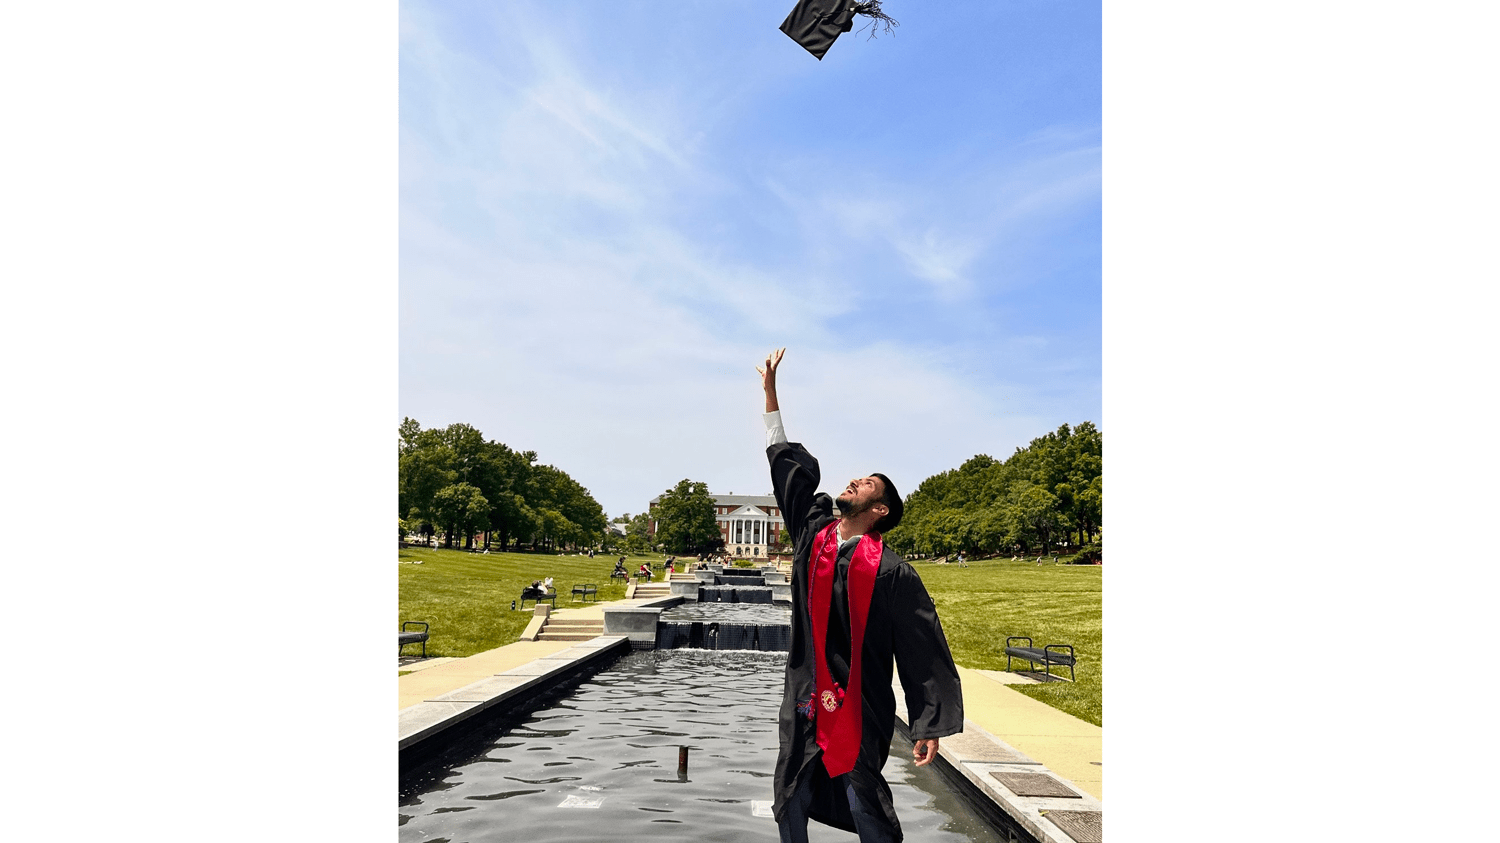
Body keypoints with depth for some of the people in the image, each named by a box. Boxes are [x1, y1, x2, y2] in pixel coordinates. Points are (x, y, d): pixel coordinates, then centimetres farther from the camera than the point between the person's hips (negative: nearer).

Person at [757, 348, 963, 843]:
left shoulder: (891, 571, -11)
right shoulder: (812, 531, 3)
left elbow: (926, 654, -8)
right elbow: (786, 463, 12)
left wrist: (930, 727, -11)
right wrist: (770, 388, 15)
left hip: (859, 707, -5)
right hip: (804, 699, 5)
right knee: (790, 802, 12)